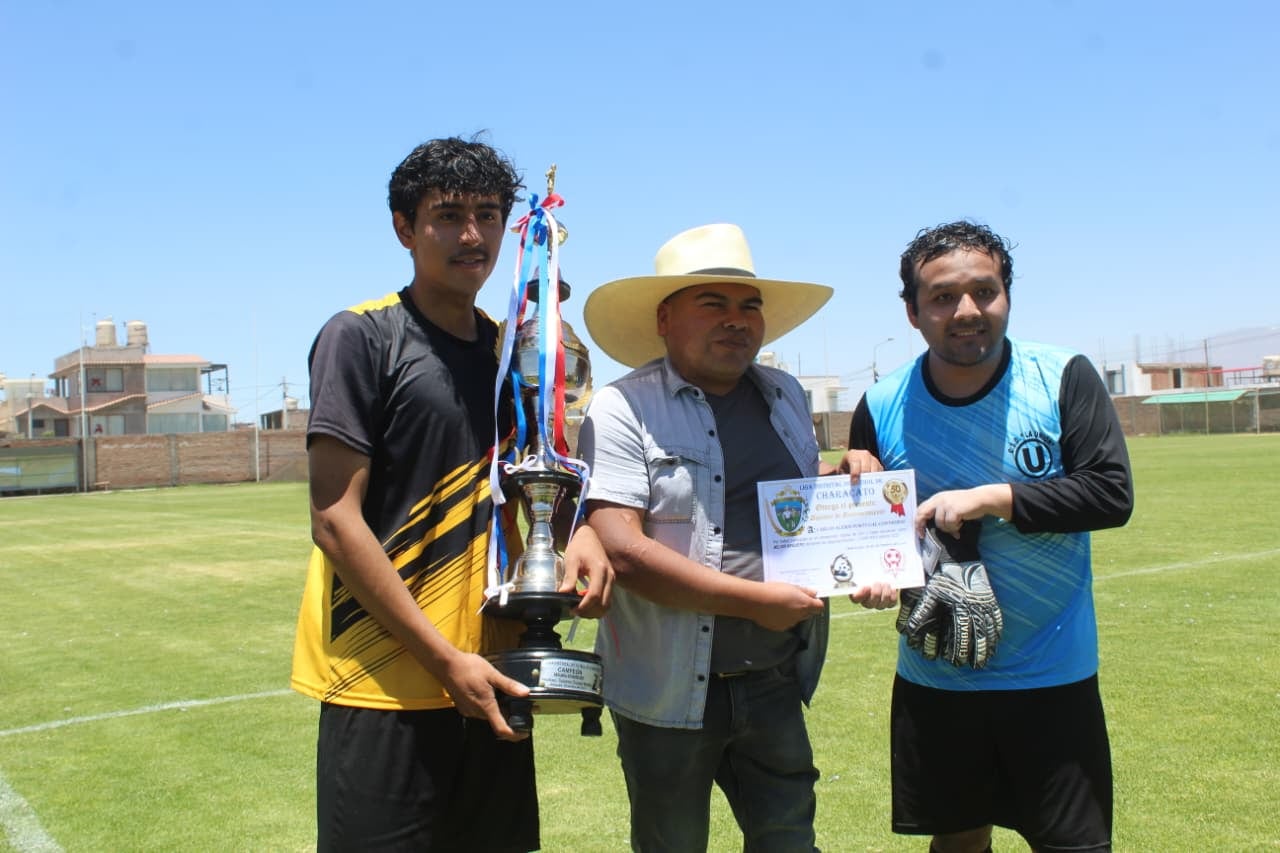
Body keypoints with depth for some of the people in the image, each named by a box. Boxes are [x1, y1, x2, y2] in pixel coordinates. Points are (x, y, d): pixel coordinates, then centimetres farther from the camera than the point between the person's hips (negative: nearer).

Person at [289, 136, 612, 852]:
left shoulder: (509, 350, 11)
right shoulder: (362, 337, -7)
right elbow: (335, 521, -12)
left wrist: (581, 530, -6)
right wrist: (445, 659, -16)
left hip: (492, 679, 6)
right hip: (386, 686, -6)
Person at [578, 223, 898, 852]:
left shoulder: (786, 396, 9)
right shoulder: (623, 410, -12)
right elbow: (620, 551, -22)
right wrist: (756, 601, -19)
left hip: (776, 686, 5)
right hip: (670, 693, -5)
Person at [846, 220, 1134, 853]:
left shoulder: (1063, 379, -9)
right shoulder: (881, 407, -5)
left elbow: (1111, 494, -15)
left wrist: (989, 498, -22)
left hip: (1052, 676, -2)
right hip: (933, 678, 2)